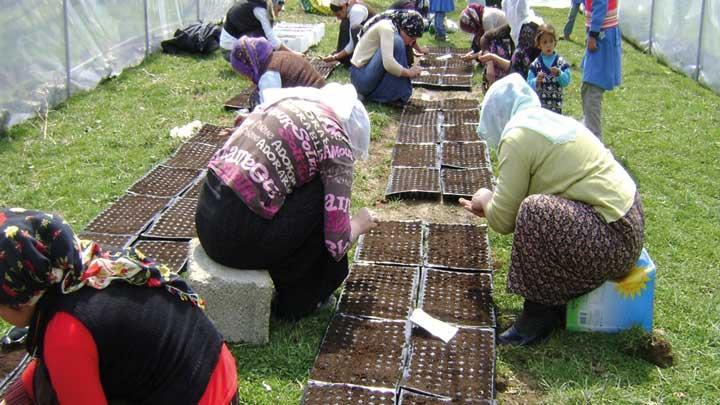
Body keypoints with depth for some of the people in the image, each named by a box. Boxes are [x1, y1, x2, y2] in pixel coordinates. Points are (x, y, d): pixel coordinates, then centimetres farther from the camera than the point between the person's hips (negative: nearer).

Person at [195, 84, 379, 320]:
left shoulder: (285, 100, 15)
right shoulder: (337, 142, -6)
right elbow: (337, 244, -6)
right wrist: (360, 223, 19)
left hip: (204, 216, 8)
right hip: (239, 237, -8)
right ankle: (299, 298, 19)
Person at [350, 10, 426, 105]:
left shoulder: (394, 26, 10)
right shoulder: (386, 27, -19)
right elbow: (388, 63, -32)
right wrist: (408, 73, -18)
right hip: (362, 78, -10)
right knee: (396, 43, -22)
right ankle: (395, 95, -13)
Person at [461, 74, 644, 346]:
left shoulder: (518, 136, -13)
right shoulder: (549, 120, 14)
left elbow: (502, 221, -12)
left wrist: (486, 199, 8)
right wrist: (489, 207, 30)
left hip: (614, 241, -10)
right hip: (629, 222, 10)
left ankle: (541, 313, -5)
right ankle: (550, 303, 18)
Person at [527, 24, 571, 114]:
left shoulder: (561, 62, 0)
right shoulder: (535, 64, -2)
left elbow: (566, 81, -5)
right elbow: (529, 84, -4)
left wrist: (559, 73, -21)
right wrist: (536, 81, -24)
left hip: (556, 105, 1)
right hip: (539, 104, -1)